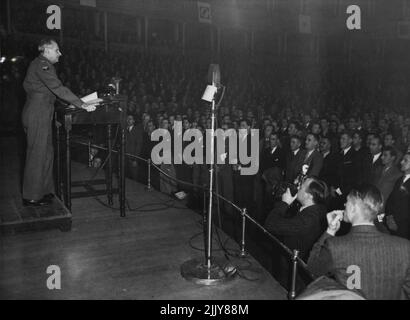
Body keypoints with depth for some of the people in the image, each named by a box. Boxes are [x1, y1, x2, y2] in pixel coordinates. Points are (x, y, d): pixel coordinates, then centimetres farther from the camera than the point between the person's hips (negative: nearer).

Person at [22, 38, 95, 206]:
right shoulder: (41, 65, -14)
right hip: (37, 115, -10)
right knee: (37, 154, -3)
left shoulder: (41, 64, 17)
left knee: (46, 153, 14)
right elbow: (58, 88, -24)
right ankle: (31, 197, 5)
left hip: (41, 114, 10)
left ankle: (45, 190, 23)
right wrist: (82, 105, -26)